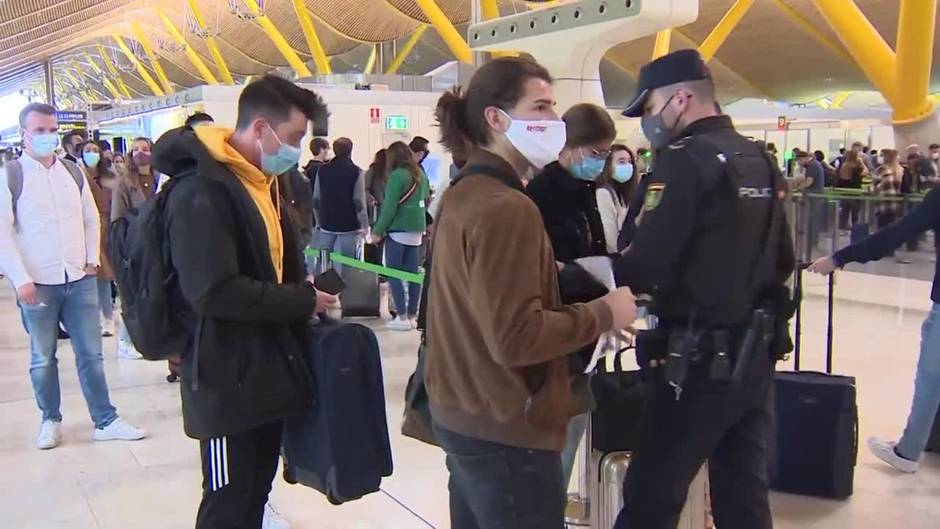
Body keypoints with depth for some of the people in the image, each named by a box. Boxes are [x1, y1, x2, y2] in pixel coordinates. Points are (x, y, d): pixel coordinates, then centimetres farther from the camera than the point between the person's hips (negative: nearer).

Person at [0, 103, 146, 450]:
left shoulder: (73, 172, 8)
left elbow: (91, 219, 16)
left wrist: (92, 260, 7)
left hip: (80, 279, 3)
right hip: (37, 283, -3)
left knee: (91, 354, 6)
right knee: (43, 358, 9)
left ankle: (105, 421, 12)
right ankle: (50, 420, 25)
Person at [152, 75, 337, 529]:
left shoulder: (259, 182, 11)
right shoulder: (201, 189, -19)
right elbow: (213, 291, -27)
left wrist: (304, 298, 2)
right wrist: (302, 302, -17)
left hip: (267, 368, 9)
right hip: (227, 377, -9)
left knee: (257, 491, 20)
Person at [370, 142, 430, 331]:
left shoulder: (397, 175, -11)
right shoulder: (421, 175, 10)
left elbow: (389, 207, -14)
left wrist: (378, 231, -8)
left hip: (398, 230, -7)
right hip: (417, 230, 7)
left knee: (393, 273, 0)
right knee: (413, 273, 9)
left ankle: (402, 317, -2)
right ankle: (412, 315, 12)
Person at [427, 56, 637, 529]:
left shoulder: (462, 194, 9)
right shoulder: (507, 208, -21)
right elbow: (515, 337, -26)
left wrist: (565, 278, 9)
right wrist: (603, 314, -15)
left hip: (461, 414, 10)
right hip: (505, 428, -9)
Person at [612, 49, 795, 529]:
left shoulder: (686, 160, -15)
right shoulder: (761, 161, 10)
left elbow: (643, 267, -20)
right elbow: (783, 262, 15)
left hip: (699, 360, -8)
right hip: (756, 354, 8)